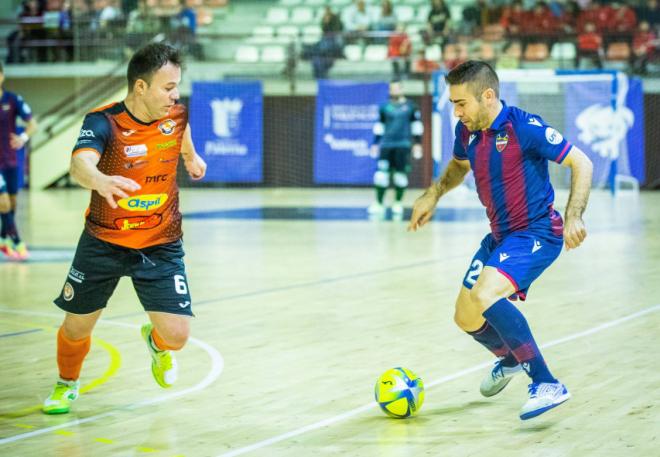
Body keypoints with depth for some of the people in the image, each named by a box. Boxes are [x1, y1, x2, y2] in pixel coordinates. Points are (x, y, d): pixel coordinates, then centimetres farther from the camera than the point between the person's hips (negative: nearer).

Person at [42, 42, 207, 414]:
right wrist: (101, 181, -65)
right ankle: (67, 385, 43)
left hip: (161, 245, 2)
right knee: (76, 327, 10)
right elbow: (81, 163, -44)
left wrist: (191, 156, 34)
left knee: (176, 335, -9)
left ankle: (157, 344, 30)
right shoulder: (104, 122, -23)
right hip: (103, 243, -2)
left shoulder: (177, 114, -9)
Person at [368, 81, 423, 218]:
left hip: (403, 145, -2)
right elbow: (379, 126, 17)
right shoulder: (384, 107, 10)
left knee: (400, 174, -1)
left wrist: (417, 143, 2)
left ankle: (398, 204, 12)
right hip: (386, 144, 2)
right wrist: (375, 143, 16)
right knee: (382, 174, -7)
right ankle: (378, 204, -4)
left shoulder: (410, 107, 4)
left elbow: (416, 125, 7)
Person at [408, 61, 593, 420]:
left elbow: (581, 163, -16)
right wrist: (433, 194, 7)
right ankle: (510, 360, 50)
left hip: (537, 232, -8)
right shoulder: (467, 131, 1)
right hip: (500, 235, 8)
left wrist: (574, 216, -26)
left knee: (484, 296, -32)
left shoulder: (524, 127, -21)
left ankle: (546, 384, -28)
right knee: (466, 318, 16)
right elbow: (459, 165, 24)